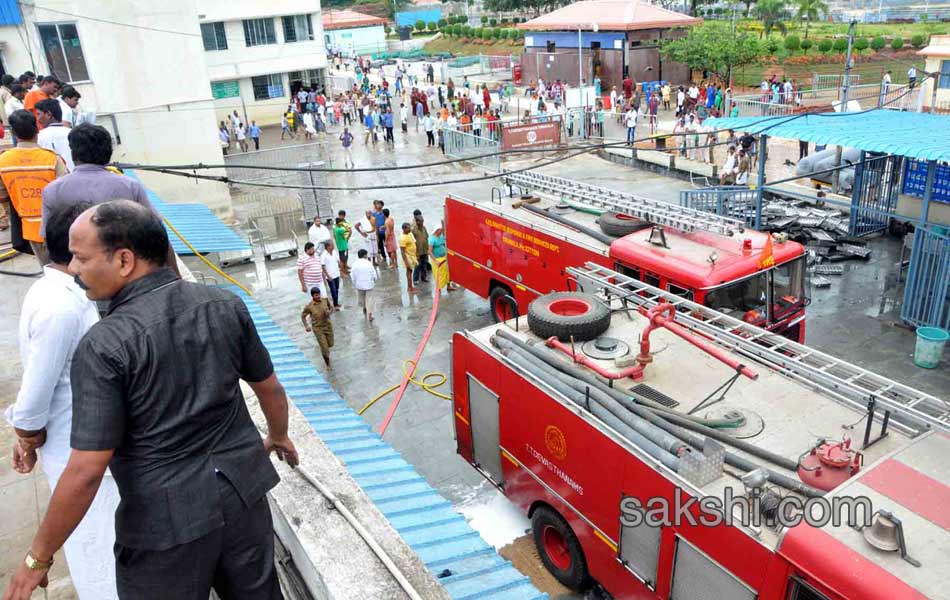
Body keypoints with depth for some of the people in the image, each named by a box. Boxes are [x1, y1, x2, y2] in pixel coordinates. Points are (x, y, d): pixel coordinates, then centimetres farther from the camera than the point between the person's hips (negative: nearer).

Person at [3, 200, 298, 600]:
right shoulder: (225, 304, -6)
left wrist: (38, 558, -4)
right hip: (243, 495, 5)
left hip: (167, 522, -4)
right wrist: (279, 436, 25)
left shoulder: (104, 346, -20)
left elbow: (85, 472, -18)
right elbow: (269, 388, 6)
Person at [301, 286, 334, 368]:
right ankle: (327, 363, 21)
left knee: (330, 344, 17)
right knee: (324, 348, -3)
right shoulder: (309, 306, -18)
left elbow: (331, 308, 6)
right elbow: (303, 316, -3)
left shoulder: (325, 300, -11)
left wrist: (329, 311, -16)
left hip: (328, 325, 3)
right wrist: (306, 326, -15)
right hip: (318, 328, -3)